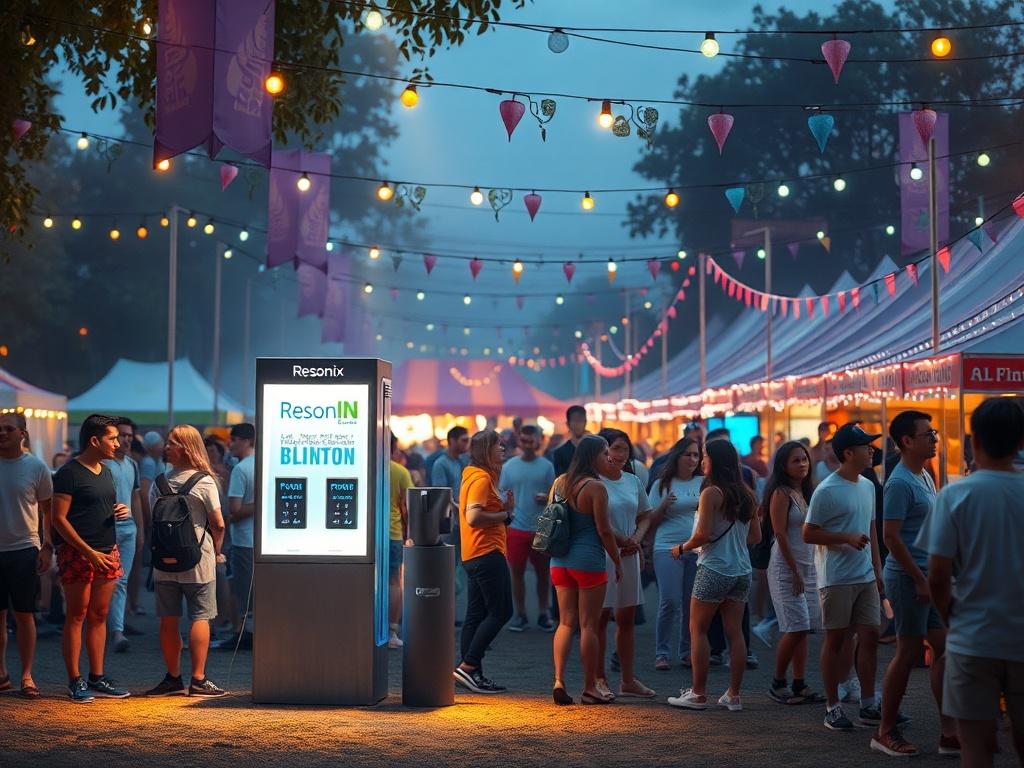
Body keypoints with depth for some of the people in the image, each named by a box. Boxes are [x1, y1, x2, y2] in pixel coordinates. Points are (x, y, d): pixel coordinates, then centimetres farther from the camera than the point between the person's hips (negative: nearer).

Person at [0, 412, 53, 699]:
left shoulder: (36, 467, -1)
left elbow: (47, 510, 5)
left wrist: (47, 547, -2)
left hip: (24, 549, -2)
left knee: (25, 614, 1)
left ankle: (26, 676, 6)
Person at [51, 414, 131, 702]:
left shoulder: (106, 473, 15)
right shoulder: (69, 473, -9)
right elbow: (59, 519, -13)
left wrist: (120, 512, 3)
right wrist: (89, 552, -18)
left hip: (107, 552, 7)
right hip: (77, 553, -7)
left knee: (99, 616, 9)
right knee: (77, 616, -3)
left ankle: (97, 679, 14)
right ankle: (75, 681, 2)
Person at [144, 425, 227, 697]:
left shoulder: (159, 482, 1)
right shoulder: (204, 482, -9)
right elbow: (218, 524, -7)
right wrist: (215, 551, 10)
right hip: (198, 561, -3)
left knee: (168, 621, 9)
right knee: (200, 618, 0)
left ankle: (173, 678, 14)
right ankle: (198, 680, -3)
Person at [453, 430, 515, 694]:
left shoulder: (476, 476, 18)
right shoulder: (482, 478, -13)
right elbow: (474, 517, -23)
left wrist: (504, 509, 5)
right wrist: (505, 514, -12)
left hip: (476, 556, 10)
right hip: (487, 553, -10)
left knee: (476, 615, 9)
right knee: (501, 611, -9)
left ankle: (473, 672, 11)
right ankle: (468, 666, -11)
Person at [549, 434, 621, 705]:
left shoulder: (559, 482, 8)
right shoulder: (595, 487, -12)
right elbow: (604, 531, -12)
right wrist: (617, 561, -1)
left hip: (559, 560, 6)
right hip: (589, 561, -6)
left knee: (566, 622, 10)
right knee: (588, 625, 2)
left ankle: (559, 679, -4)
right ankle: (589, 689, 7)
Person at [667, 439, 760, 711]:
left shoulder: (711, 493, -12)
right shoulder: (747, 494, 9)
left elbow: (703, 534, -18)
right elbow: (755, 537, 14)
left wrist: (682, 548, -2)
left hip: (714, 570, -7)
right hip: (742, 571, 7)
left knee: (698, 630, 4)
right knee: (735, 632, 8)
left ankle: (698, 694, 4)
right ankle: (733, 695, 9)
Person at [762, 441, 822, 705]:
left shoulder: (807, 492, 14)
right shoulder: (781, 494, -9)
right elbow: (780, 534, -14)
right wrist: (794, 571, -15)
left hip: (808, 565, 7)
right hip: (785, 566, -7)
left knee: (803, 628, 5)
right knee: (796, 627, -11)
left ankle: (799, 685, 8)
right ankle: (778, 684, 1)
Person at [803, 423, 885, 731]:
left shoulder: (867, 487, 12)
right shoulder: (826, 492, -12)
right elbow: (808, 534, -11)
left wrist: (877, 573, 17)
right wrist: (847, 538, -20)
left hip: (866, 578, 7)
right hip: (837, 579, -7)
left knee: (870, 635, 5)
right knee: (836, 639, 1)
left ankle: (869, 705, 13)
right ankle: (832, 707, 9)